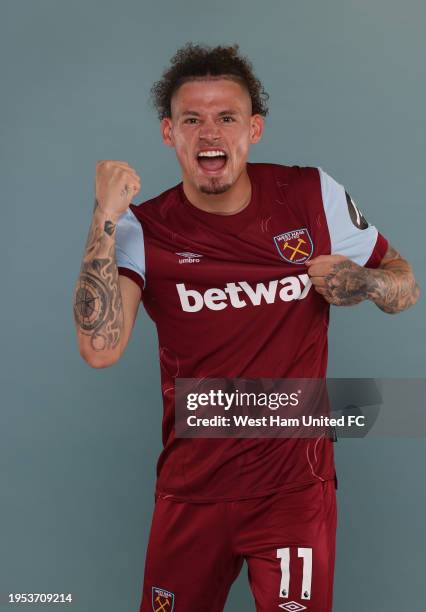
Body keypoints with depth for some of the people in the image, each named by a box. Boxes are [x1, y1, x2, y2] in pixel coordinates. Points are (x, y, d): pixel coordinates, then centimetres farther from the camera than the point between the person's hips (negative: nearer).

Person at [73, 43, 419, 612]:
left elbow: (406, 284, 5)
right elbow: (100, 348, -22)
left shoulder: (313, 196, -5)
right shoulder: (145, 228, -8)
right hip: (191, 491, 1)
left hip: (296, 486, 0)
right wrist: (106, 218, -26)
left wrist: (360, 282, -17)